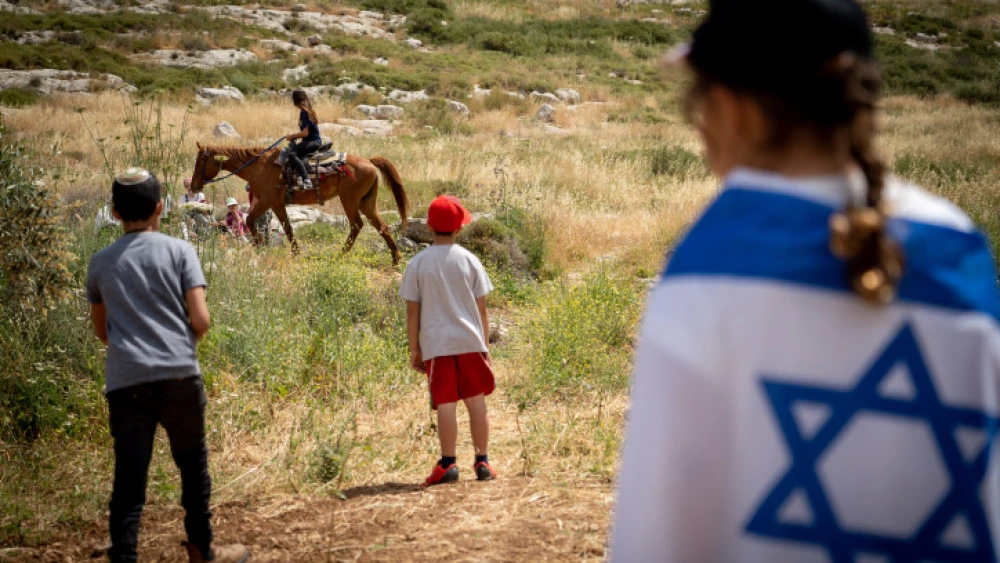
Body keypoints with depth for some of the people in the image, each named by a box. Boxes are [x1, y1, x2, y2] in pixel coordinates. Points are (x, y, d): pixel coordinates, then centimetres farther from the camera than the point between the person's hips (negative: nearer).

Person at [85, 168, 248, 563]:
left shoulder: (100, 263, 10)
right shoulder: (178, 251, 2)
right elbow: (201, 319, -5)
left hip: (125, 381, 1)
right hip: (179, 375, -1)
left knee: (129, 480, 0)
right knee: (193, 464, 17)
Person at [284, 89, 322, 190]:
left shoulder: (304, 113, -15)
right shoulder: (307, 111, 15)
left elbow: (305, 133, -19)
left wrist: (292, 136, -5)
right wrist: (293, 136, 15)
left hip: (313, 141, -11)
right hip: (313, 141, 11)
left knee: (292, 155, -31)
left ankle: (306, 180, -43)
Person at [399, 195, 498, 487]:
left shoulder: (417, 264, -1)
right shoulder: (469, 260, 2)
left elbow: (412, 311, -1)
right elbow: (481, 308, 4)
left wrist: (414, 349, 6)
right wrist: (485, 344, 13)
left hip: (436, 345, -1)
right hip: (470, 342, 1)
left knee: (445, 404, 0)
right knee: (476, 401, 9)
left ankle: (448, 464, -1)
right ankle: (482, 462, 13)